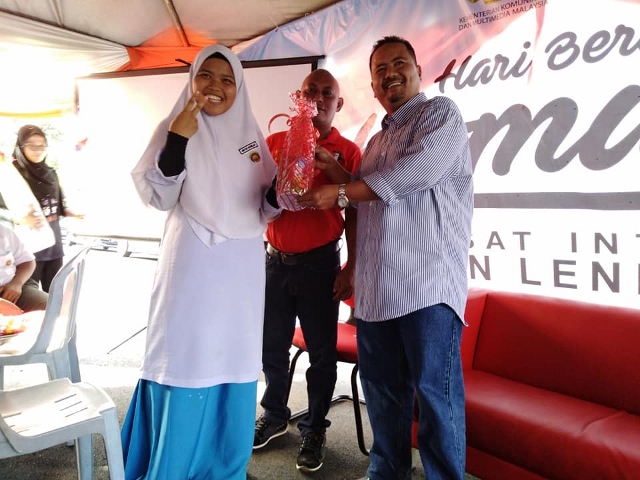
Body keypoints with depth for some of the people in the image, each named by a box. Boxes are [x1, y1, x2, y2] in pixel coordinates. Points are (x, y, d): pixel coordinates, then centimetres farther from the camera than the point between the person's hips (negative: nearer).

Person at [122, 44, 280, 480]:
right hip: (194, 266, -4)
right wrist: (177, 140, -19)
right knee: (186, 364, -2)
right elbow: (159, 197, -8)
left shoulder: (251, 136, 12)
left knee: (235, 365, 10)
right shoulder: (176, 128, 2)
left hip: (243, 270, 4)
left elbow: (266, 209, 14)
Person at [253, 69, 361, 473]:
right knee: (272, 346, 13)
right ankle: (275, 415, 34)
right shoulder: (274, 142, 7)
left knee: (322, 352, 6)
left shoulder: (347, 151, -1)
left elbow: (354, 213, -3)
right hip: (275, 260, 3)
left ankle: (315, 429, 24)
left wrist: (351, 267, -9)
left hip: (320, 263, -3)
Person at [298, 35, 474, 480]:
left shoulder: (441, 112, 1)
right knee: (382, 388, 15)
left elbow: (416, 172, -17)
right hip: (376, 286, 8)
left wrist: (340, 191, -12)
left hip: (427, 279, -7)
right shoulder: (377, 141, 24)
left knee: (435, 390, -2)